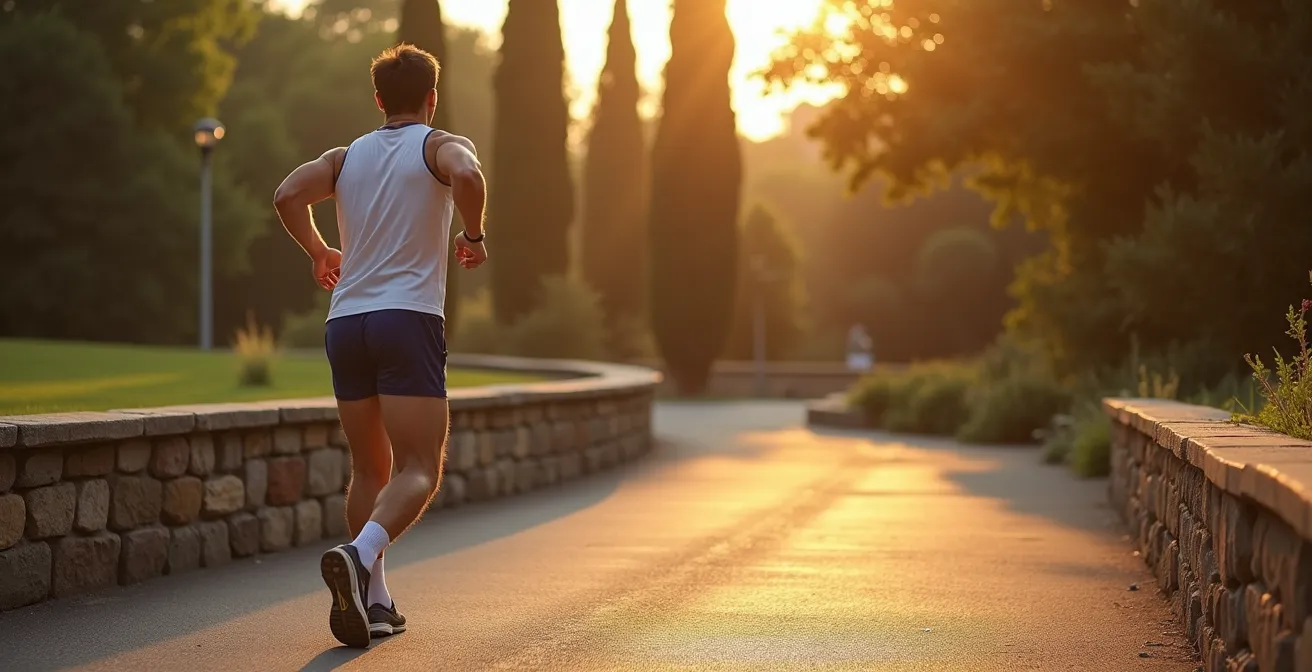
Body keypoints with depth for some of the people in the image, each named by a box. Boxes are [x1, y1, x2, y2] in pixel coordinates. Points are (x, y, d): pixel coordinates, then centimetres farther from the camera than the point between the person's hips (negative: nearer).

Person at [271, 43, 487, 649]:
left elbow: (288, 196, 1)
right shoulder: (440, 145, 5)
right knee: (419, 472, -8)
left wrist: (319, 251, 16)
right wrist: (474, 237, -2)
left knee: (371, 470, 15)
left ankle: (373, 601, 11)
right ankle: (357, 557, -33)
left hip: (345, 323, 5)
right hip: (409, 320, -5)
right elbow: (468, 178, -19)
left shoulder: (345, 157, 17)